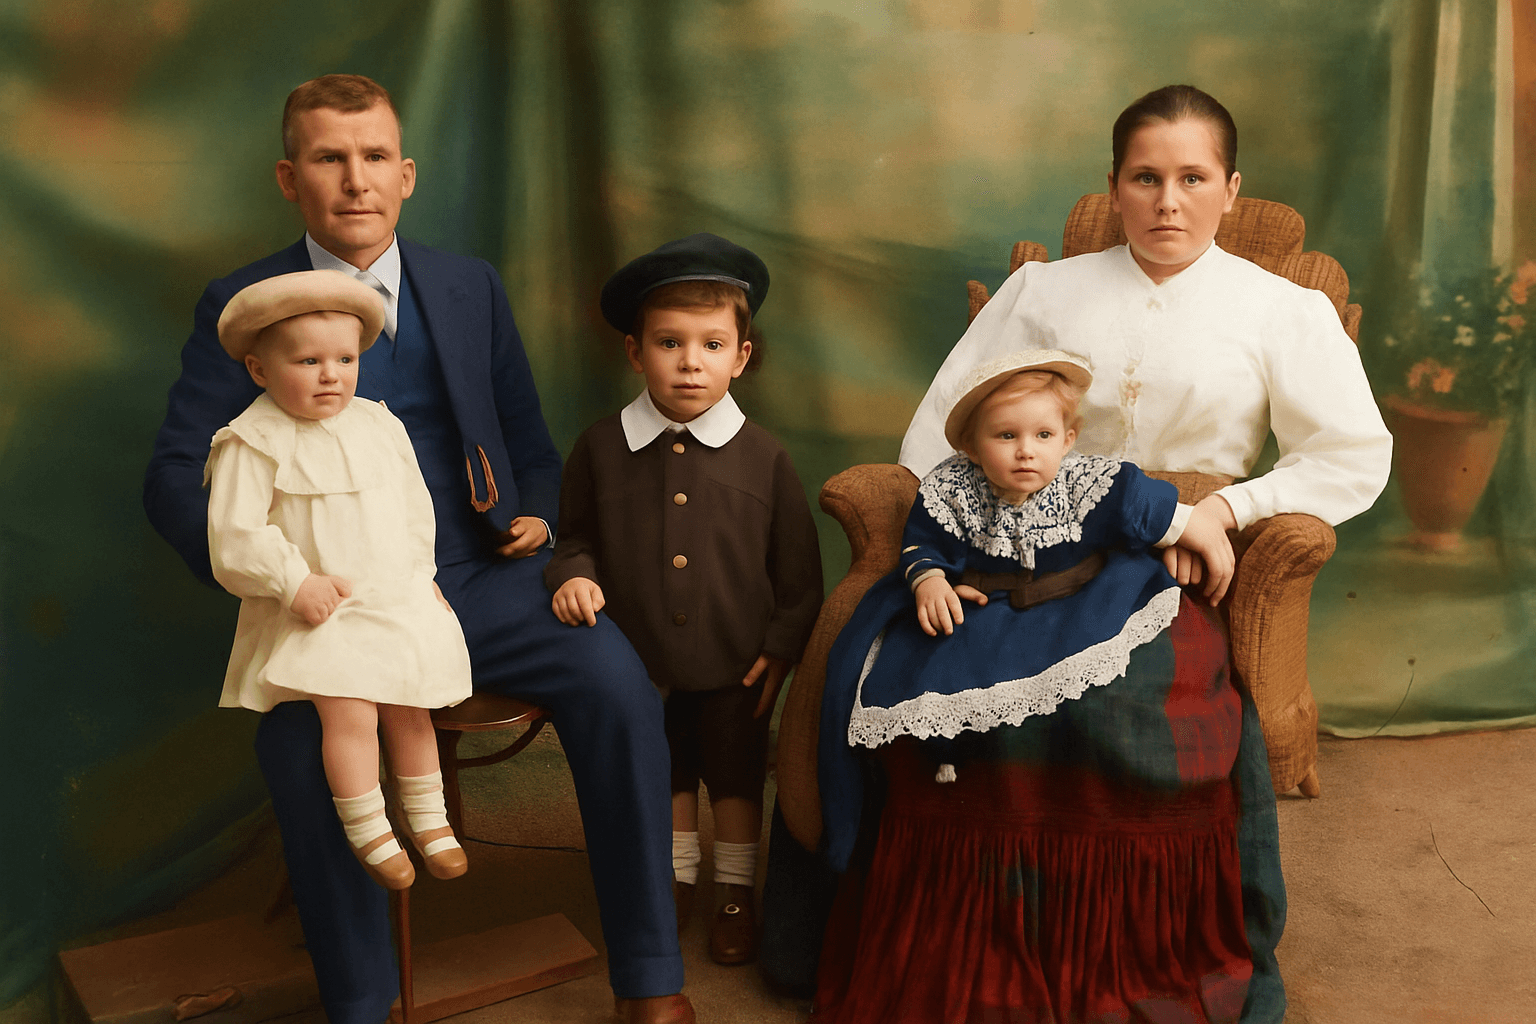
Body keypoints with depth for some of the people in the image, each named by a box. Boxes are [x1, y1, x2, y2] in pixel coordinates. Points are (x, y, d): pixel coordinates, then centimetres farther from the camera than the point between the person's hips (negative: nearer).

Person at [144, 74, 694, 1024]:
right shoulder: (241, 306, 4)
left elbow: (530, 442, 22)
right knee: (302, 743, -34)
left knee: (616, 680, -25)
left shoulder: (472, 286, 13)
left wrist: (537, 516, 0)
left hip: (482, 579, 2)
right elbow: (176, 476, -2)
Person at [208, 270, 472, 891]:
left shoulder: (379, 426, 7)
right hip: (314, 612, -5)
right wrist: (296, 583, -20)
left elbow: (414, 506, 17)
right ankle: (367, 833, 0)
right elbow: (234, 537, -14)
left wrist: (420, 573, 12)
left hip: (396, 601, 5)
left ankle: (428, 820, 24)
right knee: (349, 713, -18)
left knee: (409, 712, 5)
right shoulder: (252, 444, -11)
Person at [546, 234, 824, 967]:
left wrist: (782, 645, -5)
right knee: (664, 778, 20)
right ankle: (674, 880, 41)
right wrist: (573, 575, -14)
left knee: (736, 779, 16)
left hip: (736, 666, -1)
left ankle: (736, 890, 36)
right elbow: (576, 537, 5)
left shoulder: (762, 457, -9)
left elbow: (798, 569, -3)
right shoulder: (602, 447, -7)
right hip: (640, 664, 1)